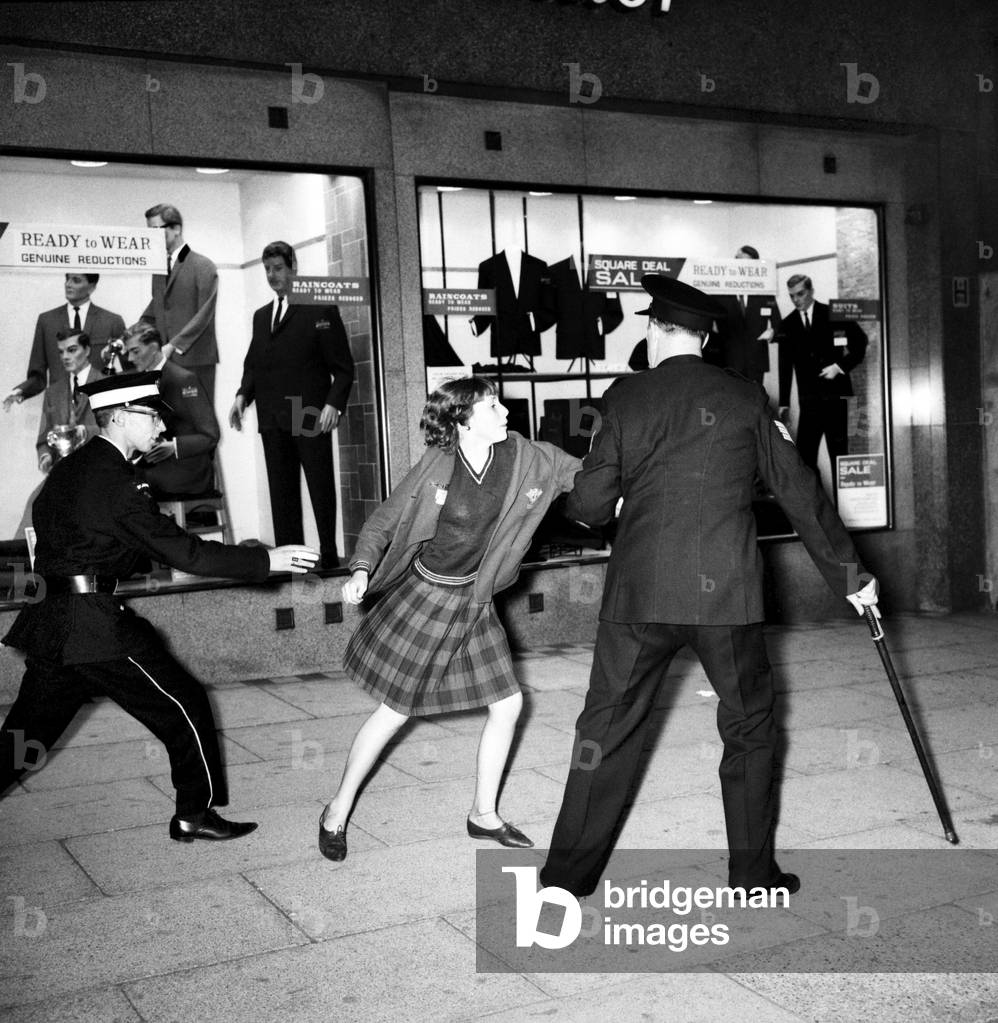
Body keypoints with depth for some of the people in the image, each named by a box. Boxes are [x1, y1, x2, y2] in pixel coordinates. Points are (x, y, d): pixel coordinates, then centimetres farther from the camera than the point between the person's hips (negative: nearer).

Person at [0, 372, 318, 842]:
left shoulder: (67, 469, 11)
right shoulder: (114, 482, -16)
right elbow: (183, 552, -19)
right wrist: (266, 560, -15)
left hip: (48, 619, 9)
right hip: (95, 622, -9)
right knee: (184, 706, 3)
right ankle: (194, 815, 12)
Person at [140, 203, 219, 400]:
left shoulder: (203, 266, -2)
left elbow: (204, 314, -10)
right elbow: (152, 313, 19)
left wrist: (174, 346, -18)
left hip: (195, 360, -5)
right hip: (164, 361, 5)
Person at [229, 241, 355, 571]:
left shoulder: (320, 310, 0)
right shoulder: (261, 316, 19)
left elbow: (343, 367, -4)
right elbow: (253, 364, 20)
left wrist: (333, 403, -16)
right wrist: (243, 395, 2)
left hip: (311, 417, -6)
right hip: (272, 419, 6)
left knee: (321, 491, -1)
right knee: (281, 494, 6)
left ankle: (329, 558, 6)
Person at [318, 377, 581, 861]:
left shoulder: (524, 457, -7)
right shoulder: (436, 468, -17)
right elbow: (384, 520, -8)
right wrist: (362, 569, -20)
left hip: (474, 601, 5)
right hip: (425, 595, -5)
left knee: (507, 704, 4)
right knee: (395, 710, 1)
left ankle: (483, 814, 23)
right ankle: (338, 812, 20)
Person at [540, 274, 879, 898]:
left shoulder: (625, 397, 1)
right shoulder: (745, 398, 3)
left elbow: (590, 505, 0)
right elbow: (799, 492, 6)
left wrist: (577, 502, 25)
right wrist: (850, 574, 14)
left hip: (640, 591, 0)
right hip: (728, 591, 0)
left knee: (608, 728, 10)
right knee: (750, 728, 16)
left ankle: (570, 872, 16)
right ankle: (754, 874, 22)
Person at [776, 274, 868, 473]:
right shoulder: (788, 325, 7)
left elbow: (861, 343, 3)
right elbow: (785, 367, 9)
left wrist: (840, 366, -9)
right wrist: (784, 403, 5)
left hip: (836, 396, -2)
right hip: (809, 400, 2)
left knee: (839, 452, 2)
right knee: (804, 455, -6)